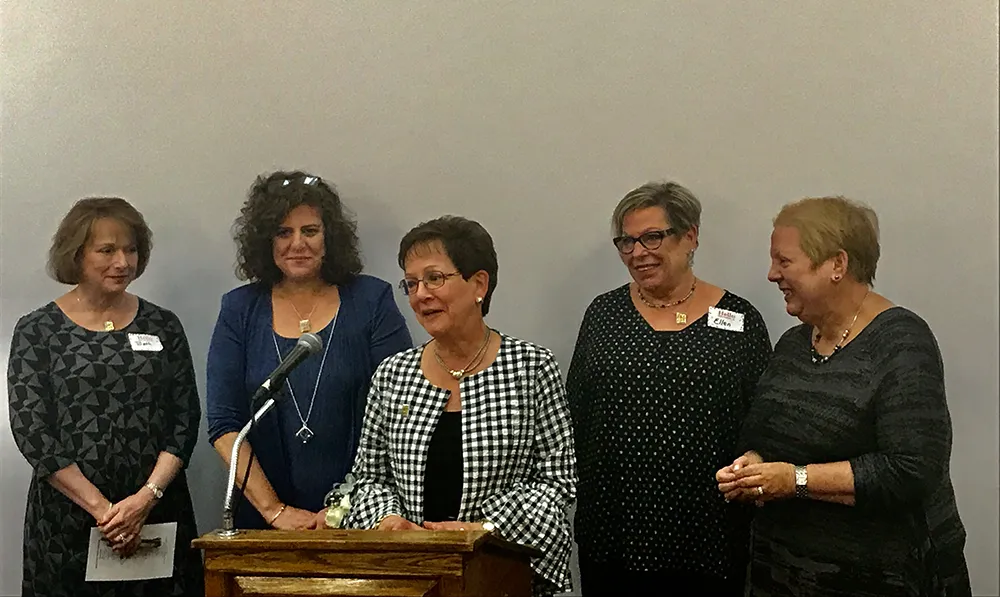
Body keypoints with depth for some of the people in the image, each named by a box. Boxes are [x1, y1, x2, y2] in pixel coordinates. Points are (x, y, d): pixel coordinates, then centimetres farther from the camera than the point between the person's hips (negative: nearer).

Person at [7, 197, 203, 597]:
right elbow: (31, 431, -6)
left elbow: (185, 422, 2)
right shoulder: (36, 332, 0)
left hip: (158, 515, 2)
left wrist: (147, 497, -12)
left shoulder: (163, 327, 6)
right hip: (66, 521, -1)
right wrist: (101, 508, -12)